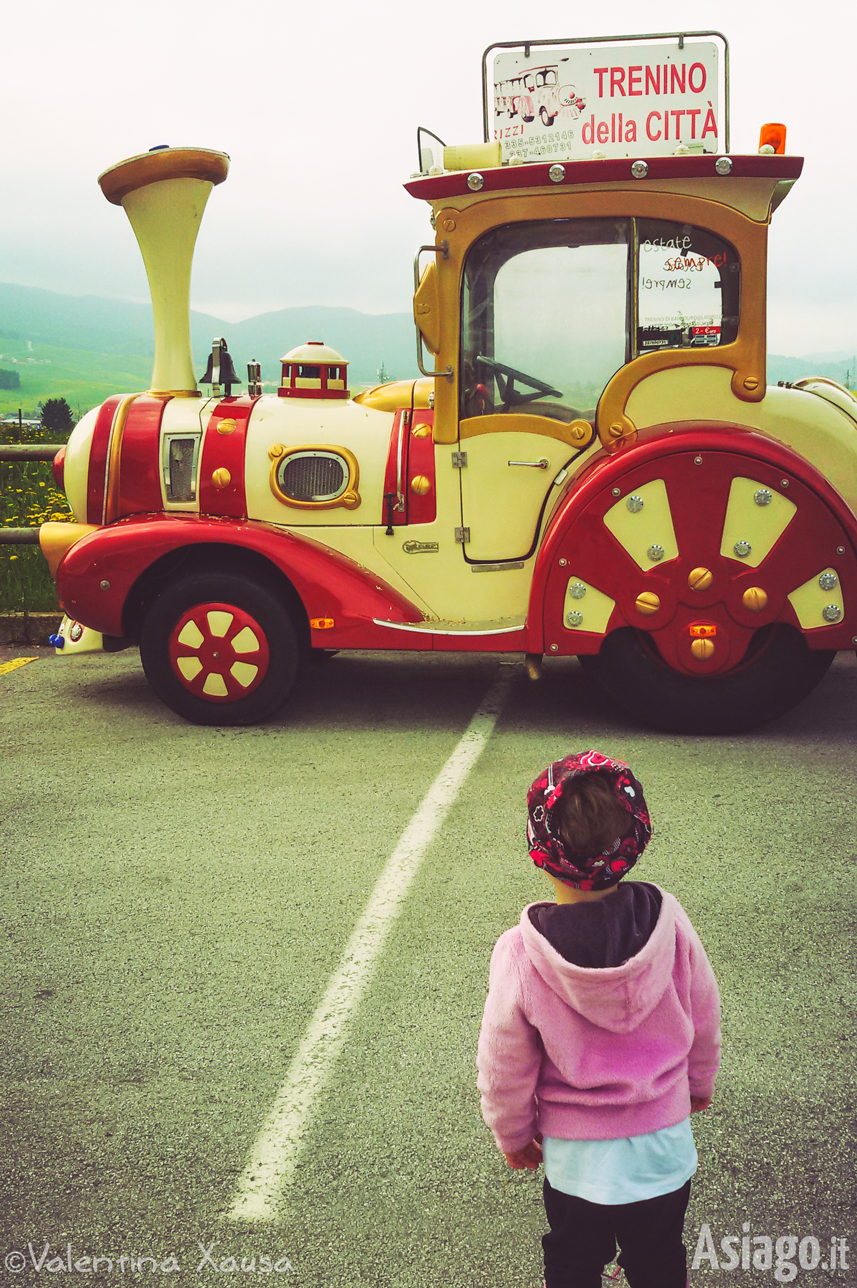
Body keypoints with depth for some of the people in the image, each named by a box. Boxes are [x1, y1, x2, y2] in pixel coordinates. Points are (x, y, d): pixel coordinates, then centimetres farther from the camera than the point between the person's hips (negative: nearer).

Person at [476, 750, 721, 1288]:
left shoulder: (520, 956, -27)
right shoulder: (670, 923, -21)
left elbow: (506, 1068, -13)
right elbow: (704, 1020, -3)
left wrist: (513, 1135, 7)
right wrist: (700, 1081, 17)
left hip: (577, 1158, -2)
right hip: (666, 1145, 2)